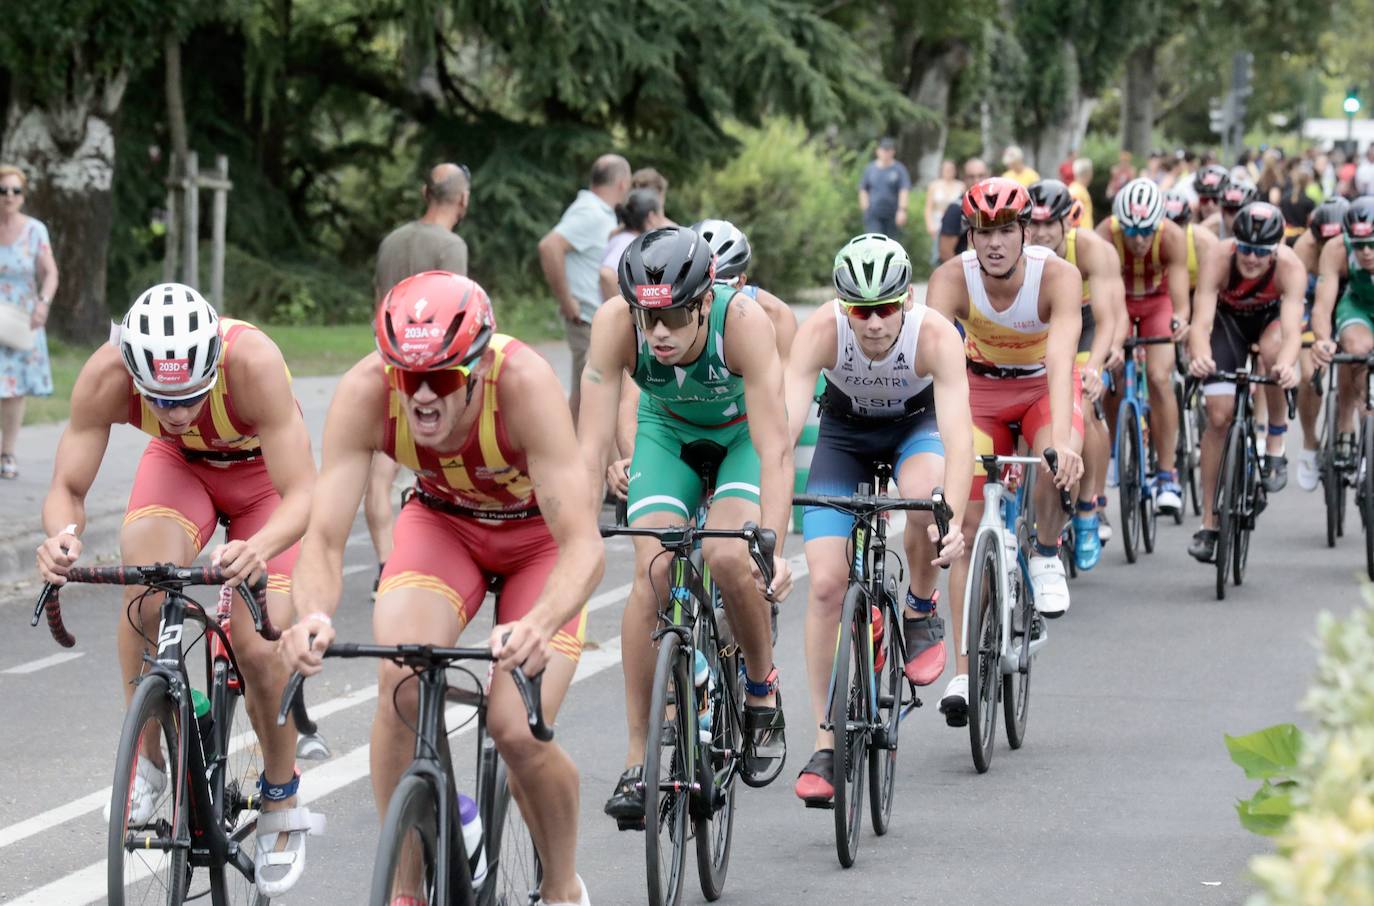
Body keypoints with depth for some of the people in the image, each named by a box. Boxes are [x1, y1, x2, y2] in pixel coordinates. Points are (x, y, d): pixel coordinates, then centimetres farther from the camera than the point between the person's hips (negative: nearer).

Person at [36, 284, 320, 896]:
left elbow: (303, 493, -42)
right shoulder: (106, 375, -34)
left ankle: (282, 804, 11)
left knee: (260, 646, -16)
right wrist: (61, 536, -52)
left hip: (264, 471, -2)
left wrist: (259, 549, -62)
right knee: (144, 571, -30)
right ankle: (145, 759, -12)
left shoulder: (251, 362, -41)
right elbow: (67, 488, -28)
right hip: (180, 465, 2)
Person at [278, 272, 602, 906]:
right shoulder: (365, 392, -31)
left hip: (540, 533, -2)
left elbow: (584, 545, -42)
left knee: (517, 731, -18)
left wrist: (539, 626, -61)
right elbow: (323, 536, -32)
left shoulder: (524, 383, -38)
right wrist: (312, 616, -54)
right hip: (443, 521, 2)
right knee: (401, 688, -26)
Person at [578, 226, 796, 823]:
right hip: (667, 432, 2)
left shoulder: (743, 320, -38)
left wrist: (773, 549, -50)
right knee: (652, 572, -18)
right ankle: (638, 760, -10)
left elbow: (775, 450, -40)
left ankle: (762, 690, 4)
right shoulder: (616, 324, -33)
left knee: (727, 559, -26)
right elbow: (592, 443, -34)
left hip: (744, 432, -2)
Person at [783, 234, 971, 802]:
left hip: (915, 423, -1)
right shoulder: (821, 331, -32)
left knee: (923, 497, -37)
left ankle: (921, 612, -6)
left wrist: (954, 522, -56)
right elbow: (784, 424, -38)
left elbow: (957, 434, -42)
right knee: (826, 583, -11)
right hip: (845, 431, 1)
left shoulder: (936, 336, -34)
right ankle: (826, 745, -2)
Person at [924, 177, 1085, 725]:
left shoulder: (1057, 277, -29)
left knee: (1057, 462, -35)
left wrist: (1062, 437, -56)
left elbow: (1061, 358, -42)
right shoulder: (952, 279, -26)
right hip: (981, 388, 1)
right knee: (968, 523, -9)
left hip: (1042, 388, -1)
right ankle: (965, 671, -4)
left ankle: (1047, 555, -4)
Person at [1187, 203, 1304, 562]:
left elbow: (1292, 329, -45)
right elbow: (1201, 321, -43)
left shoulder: (1290, 267, -35)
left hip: (1270, 316, 0)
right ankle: (1209, 524, 0)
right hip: (1228, 318, 0)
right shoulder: (1218, 259, -35)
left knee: (1273, 351, -36)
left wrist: (1287, 364, -67)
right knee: (1219, 416, -11)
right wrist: (1199, 356, -64)